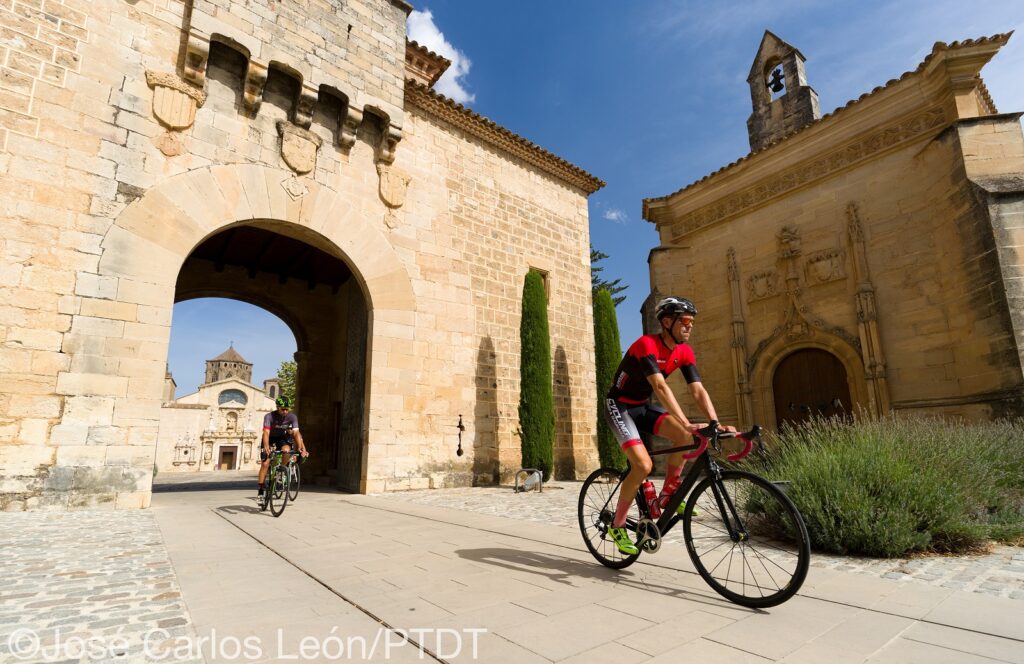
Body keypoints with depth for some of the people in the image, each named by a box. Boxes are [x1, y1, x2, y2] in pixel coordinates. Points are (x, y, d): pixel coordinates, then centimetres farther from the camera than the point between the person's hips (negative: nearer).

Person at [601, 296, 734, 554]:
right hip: (619, 405, -6)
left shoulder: (684, 351, -3)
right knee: (643, 465, -22)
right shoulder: (646, 344, -26)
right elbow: (660, 387, -38)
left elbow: (698, 391, -10)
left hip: (643, 406, 6)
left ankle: (667, 494, -2)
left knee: (684, 434, -23)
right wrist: (687, 422, -47)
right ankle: (617, 525, -2)